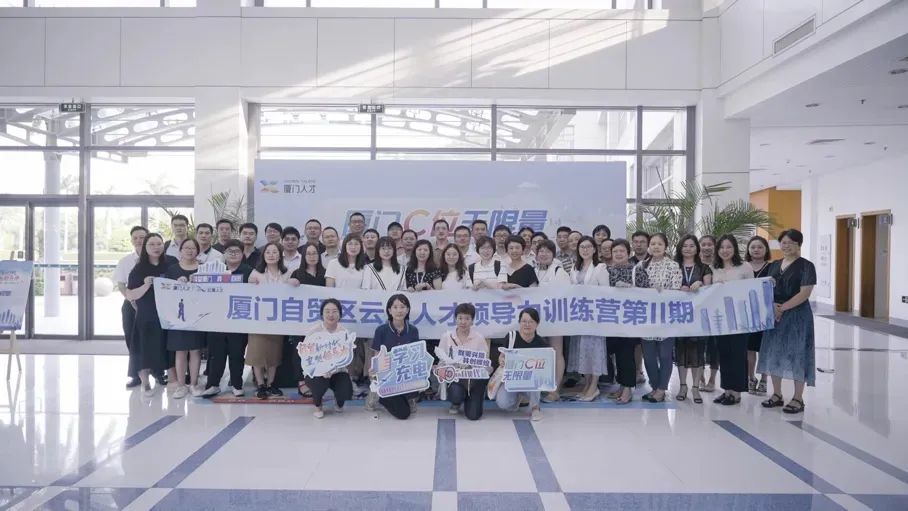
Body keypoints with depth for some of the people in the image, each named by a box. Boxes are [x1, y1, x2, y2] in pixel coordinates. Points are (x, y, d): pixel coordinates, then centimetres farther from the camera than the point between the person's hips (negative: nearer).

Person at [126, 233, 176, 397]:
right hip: (146, 317, -2)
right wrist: (146, 286, -22)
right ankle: (145, 383, 20)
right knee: (146, 349, 4)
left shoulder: (172, 263, 1)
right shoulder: (138, 270, -5)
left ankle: (174, 382, 20)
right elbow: (130, 296, -7)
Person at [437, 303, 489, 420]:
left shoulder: (479, 338, -4)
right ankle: (456, 403, 8)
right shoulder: (447, 337, -2)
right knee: (456, 394, -33)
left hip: (474, 378, 0)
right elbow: (441, 360, 3)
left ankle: (469, 398, 26)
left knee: (473, 415, -12)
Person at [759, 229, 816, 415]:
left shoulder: (806, 266, -6)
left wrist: (783, 307, -18)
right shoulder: (774, 265, 12)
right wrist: (772, 306, -8)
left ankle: (798, 398, 7)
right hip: (774, 315, 6)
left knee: (796, 355, -2)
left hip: (797, 315, -6)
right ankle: (777, 394, 21)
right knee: (774, 353, 9)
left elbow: (804, 293, -14)